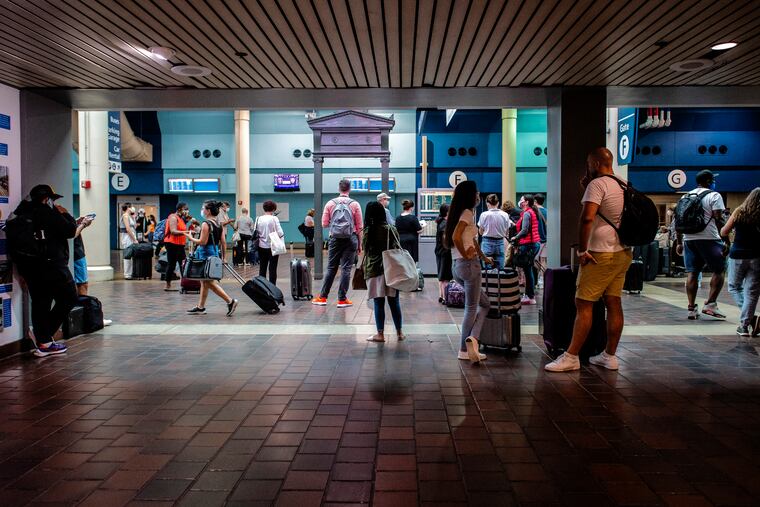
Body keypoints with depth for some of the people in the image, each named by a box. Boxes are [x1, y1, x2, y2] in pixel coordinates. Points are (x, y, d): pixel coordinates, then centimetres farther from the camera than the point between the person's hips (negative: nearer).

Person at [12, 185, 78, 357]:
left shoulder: (22, 213, 13)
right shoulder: (47, 213, -11)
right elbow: (70, 231, -11)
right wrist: (65, 214, 6)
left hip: (29, 267, 8)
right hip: (51, 265, -8)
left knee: (40, 303, 10)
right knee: (69, 298, 3)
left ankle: (42, 343, 12)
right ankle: (43, 336, -2)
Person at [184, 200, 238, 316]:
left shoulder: (206, 224, -15)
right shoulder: (219, 224, 9)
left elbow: (202, 242, -19)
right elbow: (223, 242, 9)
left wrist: (191, 238, -3)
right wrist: (223, 257, 15)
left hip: (206, 254, -9)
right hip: (215, 253, 9)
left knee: (210, 282, -4)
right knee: (204, 282, 15)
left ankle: (230, 301, -11)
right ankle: (200, 307, 21)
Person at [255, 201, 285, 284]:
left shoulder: (259, 219, -2)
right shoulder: (274, 218, -12)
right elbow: (280, 233, -15)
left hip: (262, 247, 3)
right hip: (273, 246, -3)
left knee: (262, 268, 13)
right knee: (273, 269, 4)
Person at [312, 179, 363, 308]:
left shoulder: (330, 203, 2)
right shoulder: (355, 204, -1)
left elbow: (324, 224, 3)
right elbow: (359, 227, -1)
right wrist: (360, 244, 5)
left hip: (335, 239, 2)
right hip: (350, 239, -1)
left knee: (331, 268, 9)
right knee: (346, 269, 2)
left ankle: (322, 297, 12)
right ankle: (342, 299, 4)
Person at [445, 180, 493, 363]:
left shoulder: (457, 213, 16)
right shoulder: (467, 213, -11)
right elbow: (456, 237, -27)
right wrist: (465, 254, -14)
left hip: (457, 266, 9)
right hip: (469, 265, -9)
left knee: (484, 304, 15)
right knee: (471, 308, 0)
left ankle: (472, 338, 4)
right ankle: (465, 350, 1)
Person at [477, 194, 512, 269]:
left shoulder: (484, 215, -8)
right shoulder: (505, 215, -1)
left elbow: (481, 231, 0)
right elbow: (507, 233, 4)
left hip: (487, 242, -2)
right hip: (500, 242, 2)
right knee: (500, 268, 8)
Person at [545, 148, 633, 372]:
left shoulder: (597, 184, -12)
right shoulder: (623, 185, 14)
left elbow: (587, 218, -24)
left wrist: (582, 250, -17)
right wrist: (587, 187, 19)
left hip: (601, 255, -9)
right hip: (623, 253, 9)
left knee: (583, 305, -5)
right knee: (614, 304, 10)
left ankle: (571, 357, -2)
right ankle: (610, 356, 16)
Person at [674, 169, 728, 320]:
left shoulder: (685, 196, 16)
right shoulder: (714, 196, -1)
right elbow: (719, 220, -10)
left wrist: (679, 242, 17)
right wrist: (725, 241, -10)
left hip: (688, 239, 5)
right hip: (709, 239, -5)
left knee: (692, 273, 6)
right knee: (719, 270, 7)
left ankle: (692, 308, 4)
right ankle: (710, 304, -1)